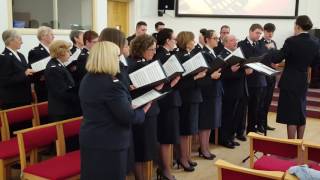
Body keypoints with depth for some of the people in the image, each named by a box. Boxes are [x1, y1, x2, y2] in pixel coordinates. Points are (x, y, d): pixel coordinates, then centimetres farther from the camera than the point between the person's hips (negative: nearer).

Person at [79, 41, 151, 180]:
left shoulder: (86, 79, 5)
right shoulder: (111, 84, -23)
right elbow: (128, 117, -20)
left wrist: (126, 98, 12)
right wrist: (143, 111, -1)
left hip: (89, 139, 9)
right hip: (109, 143, -9)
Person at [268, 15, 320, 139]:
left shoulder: (291, 41, -16)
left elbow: (276, 59, -14)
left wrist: (272, 49, 4)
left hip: (290, 82, -6)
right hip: (303, 82, 6)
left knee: (291, 114, 1)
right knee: (301, 112, 17)